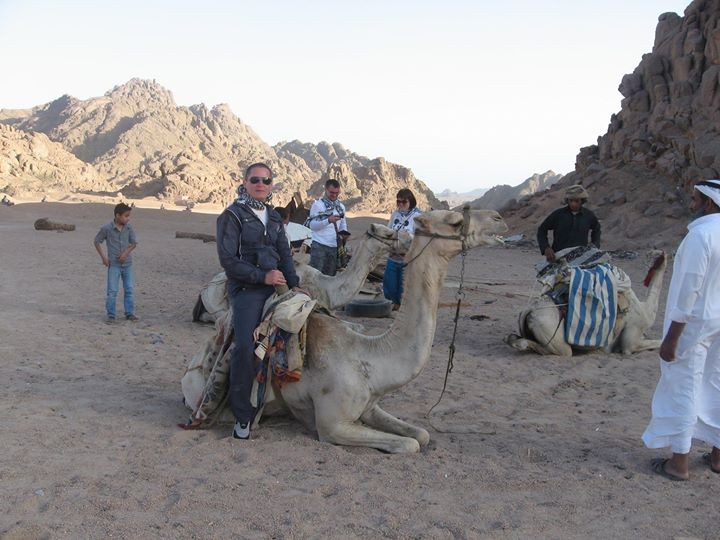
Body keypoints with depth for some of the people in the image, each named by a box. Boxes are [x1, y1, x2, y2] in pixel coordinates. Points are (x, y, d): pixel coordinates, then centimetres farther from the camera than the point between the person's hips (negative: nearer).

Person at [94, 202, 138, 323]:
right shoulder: (107, 228, -11)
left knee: (129, 289, 6)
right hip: (113, 264, -3)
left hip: (127, 263, 3)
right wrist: (103, 256, -6)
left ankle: (130, 313, 16)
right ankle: (111, 315, 8)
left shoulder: (129, 227, -3)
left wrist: (126, 252, -10)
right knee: (112, 291, -2)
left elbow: (134, 243, 6)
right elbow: (97, 241, 0)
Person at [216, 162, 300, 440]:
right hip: (246, 289, -7)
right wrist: (263, 276, -14)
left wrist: (295, 286, 1)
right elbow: (228, 259, -11)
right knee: (246, 347, -20)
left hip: (275, 286, 7)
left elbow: (285, 254, 14)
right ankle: (242, 417, -10)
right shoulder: (232, 215, -3)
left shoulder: (274, 216, 16)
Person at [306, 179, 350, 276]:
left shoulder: (341, 206, 14)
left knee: (330, 275, 8)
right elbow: (312, 225, -10)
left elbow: (343, 224, 24)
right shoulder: (318, 204, -4)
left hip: (334, 246, 6)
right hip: (319, 246, -6)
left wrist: (344, 233, 1)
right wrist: (328, 220, -23)